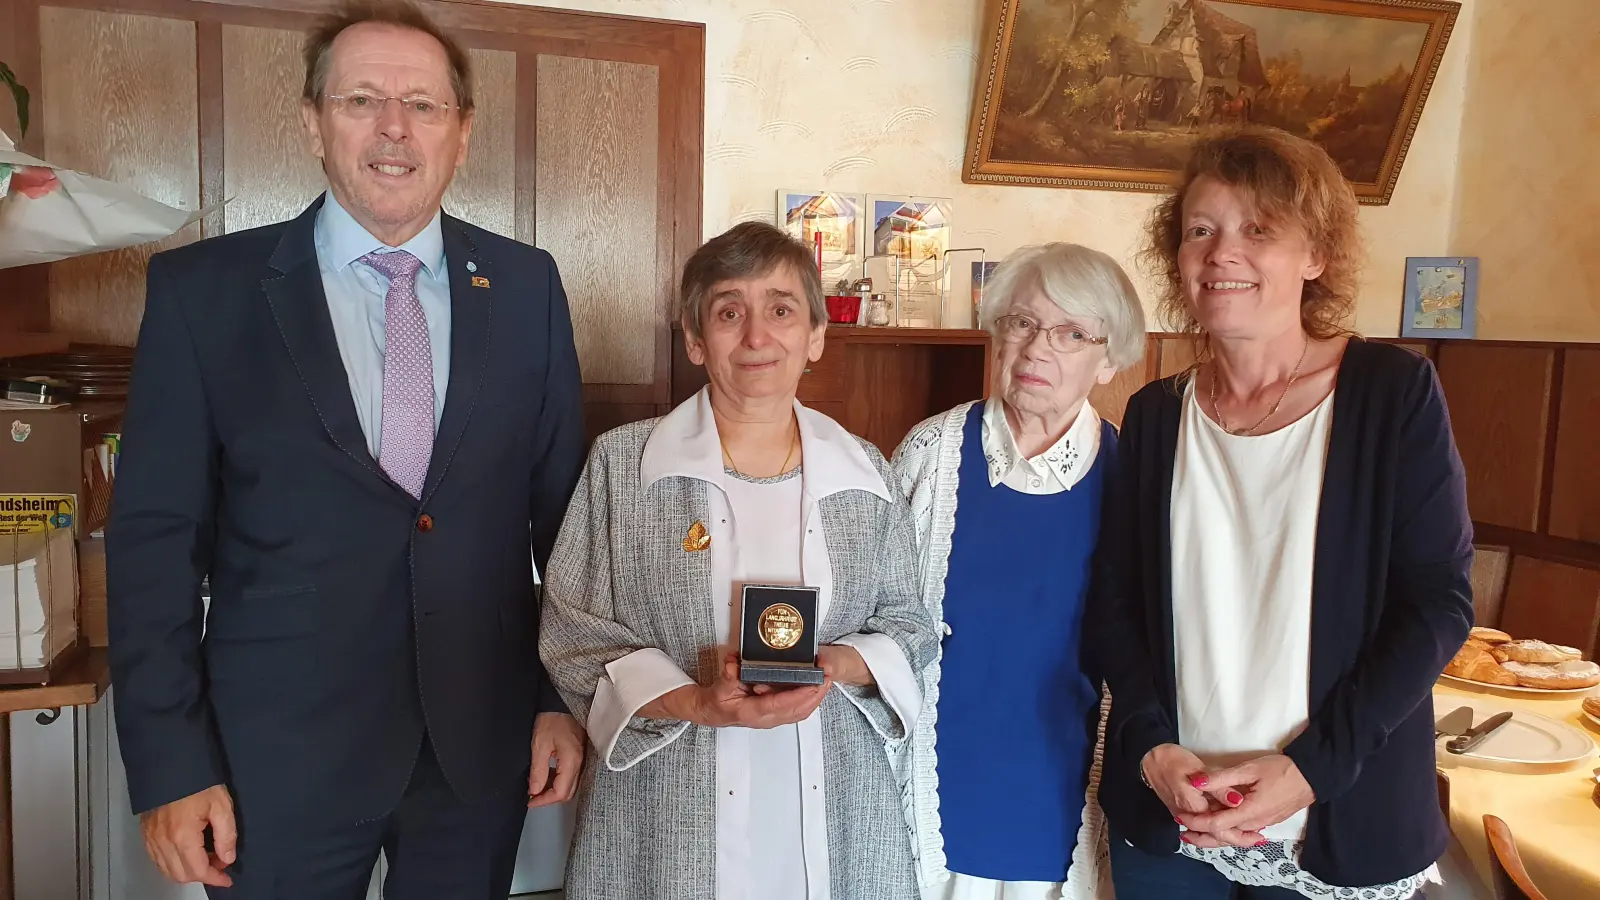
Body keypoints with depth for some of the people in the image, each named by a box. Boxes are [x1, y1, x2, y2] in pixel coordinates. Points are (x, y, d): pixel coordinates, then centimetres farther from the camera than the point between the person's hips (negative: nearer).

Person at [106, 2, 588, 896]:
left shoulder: (527, 286, 1)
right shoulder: (203, 288, -4)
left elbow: (566, 510, 4)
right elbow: (156, 537, -4)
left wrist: (569, 694, 3)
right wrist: (170, 765, -7)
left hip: (484, 743, 2)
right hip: (283, 754, -1)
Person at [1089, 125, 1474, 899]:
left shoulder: (1394, 392, -6)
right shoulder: (1155, 414, 1)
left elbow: (1439, 600, -8)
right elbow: (1116, 602, 3)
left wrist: (1315, 768, -15)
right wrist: (1152, 745, -12)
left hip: (1342, 824, -2)